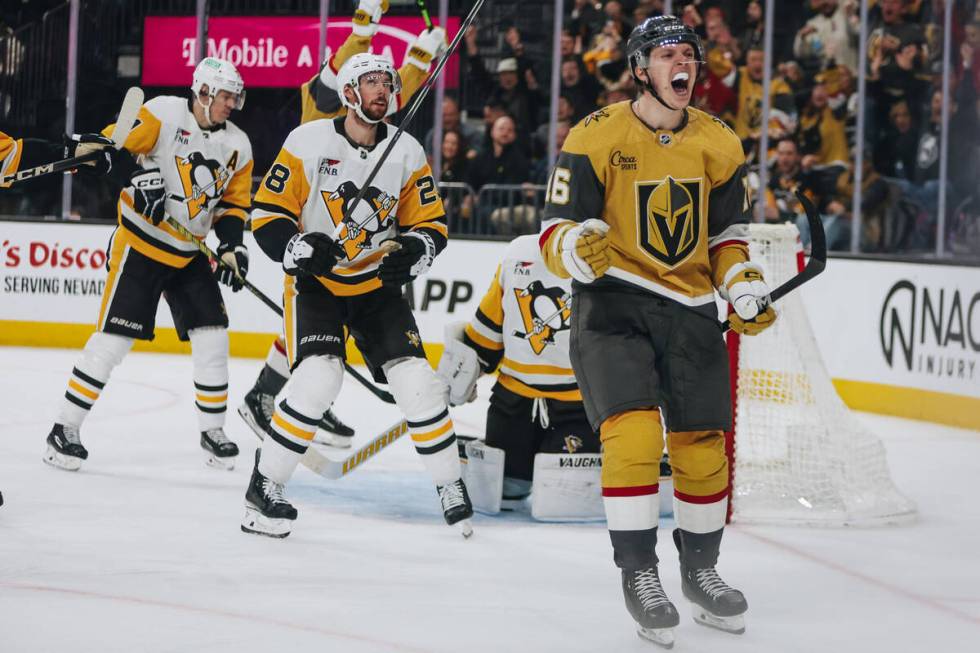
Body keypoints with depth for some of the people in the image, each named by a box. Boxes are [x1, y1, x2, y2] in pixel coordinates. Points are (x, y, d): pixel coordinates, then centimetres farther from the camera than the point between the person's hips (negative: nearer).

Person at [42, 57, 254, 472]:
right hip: (140, 243, -6)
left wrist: (232, 246, -2)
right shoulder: (163, 114, -12)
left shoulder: (237, 146, 6)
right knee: (113, 337, -9)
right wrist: (137, 176, -28)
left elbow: (234, 203, 12)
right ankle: (66, 427, -1)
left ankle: (213, 431, 15)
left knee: (212, 336, 1)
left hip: (189, 254, 6)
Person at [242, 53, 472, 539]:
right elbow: (267, 214, -10)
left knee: (416, 380, -6)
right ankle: (263, 489, -10)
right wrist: (298, 248, -28)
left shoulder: (407, 153, -3)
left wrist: (413, 252, -18)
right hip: (315, 281, -4)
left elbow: (430, 223, 3)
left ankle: (451, 487, 12)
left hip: (377, 285, 4)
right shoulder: (309, 143, -13)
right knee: (318, 379, -23)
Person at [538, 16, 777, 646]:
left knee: (702, 445, 7)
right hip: (612, 301, -4)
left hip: (690, 309, 4)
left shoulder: (719, 145, 4)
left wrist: (745, 288, -2)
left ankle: (701, 568, 29)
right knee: (632, 429, -21)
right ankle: (639, 574, -9)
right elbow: (556, 231, -11)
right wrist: (580, 247, -33)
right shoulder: (596, 137, -10)